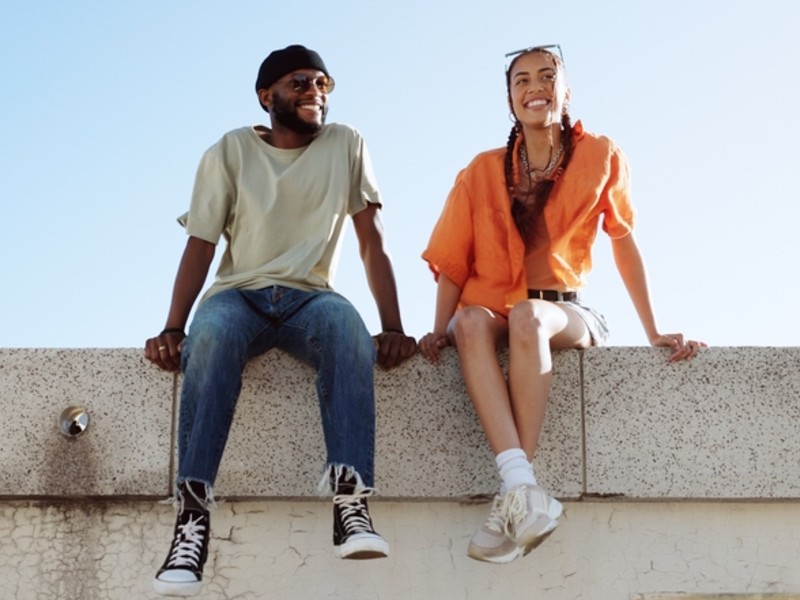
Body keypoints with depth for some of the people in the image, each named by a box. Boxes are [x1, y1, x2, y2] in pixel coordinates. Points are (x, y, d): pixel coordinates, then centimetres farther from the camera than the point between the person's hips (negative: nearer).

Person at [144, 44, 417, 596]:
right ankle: (193, 510, -42)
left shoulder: (346, 146, 3)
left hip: (309, 297, 1)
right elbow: (200, 246, -2)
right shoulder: (229, 152, 1)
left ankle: (351, 496, -45)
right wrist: (172, 330, -16)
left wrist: (393, 327, -11)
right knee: (212, 334, -38)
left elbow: (373, 243, 0)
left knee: (348, 327, -37)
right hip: (239, 294, 0)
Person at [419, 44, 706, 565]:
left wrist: (654, 332, 3)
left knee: (527, 318, -37)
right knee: (471, 323, -36)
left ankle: (514, 499, -37)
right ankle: (525, 492, -47)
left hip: (565, 315, -1)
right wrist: (439, 330, -11)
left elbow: (625, 243, 7)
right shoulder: (484, 171, 7)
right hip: (493, 310, 1)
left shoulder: (601, 156, 5)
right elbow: (452, 260, 3)